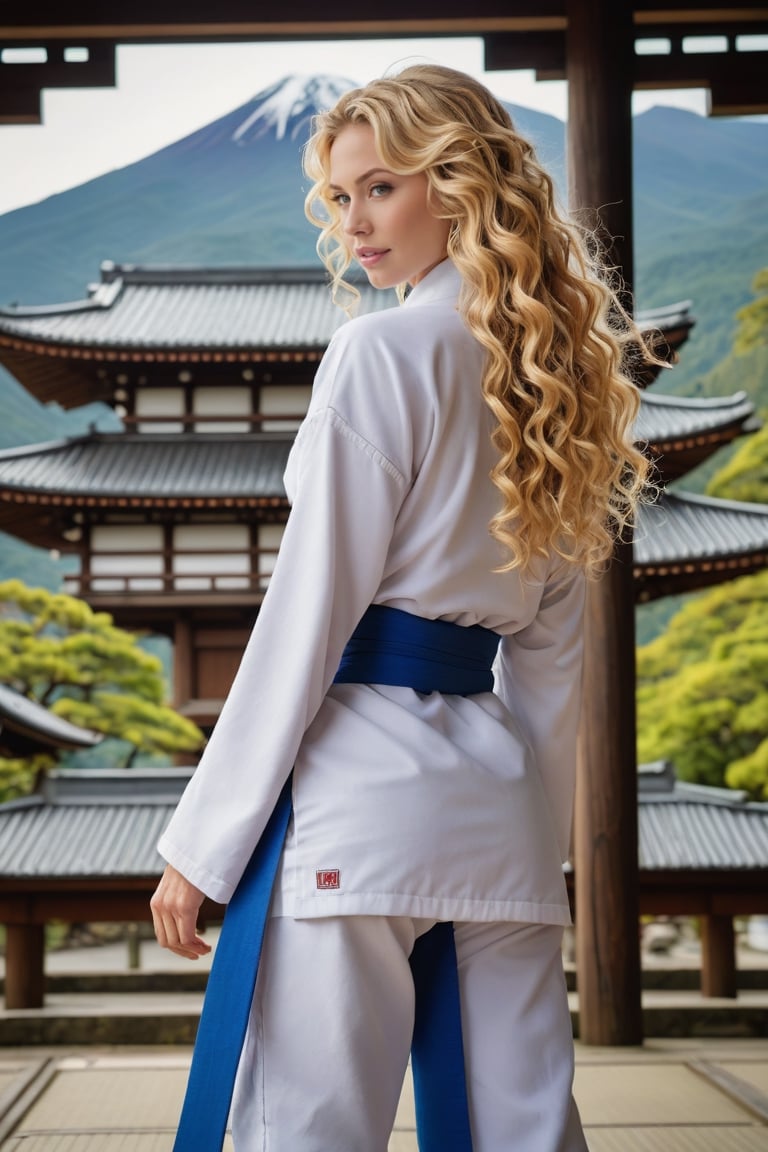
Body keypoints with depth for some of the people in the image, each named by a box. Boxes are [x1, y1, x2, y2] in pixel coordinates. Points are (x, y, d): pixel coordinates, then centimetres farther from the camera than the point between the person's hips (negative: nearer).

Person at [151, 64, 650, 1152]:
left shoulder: (381, 352, -8)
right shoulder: (552, 370, 14)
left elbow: (308, 611, -11)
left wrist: (201, 840, -6)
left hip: (364, 788, -7)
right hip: (505, 798, 8)